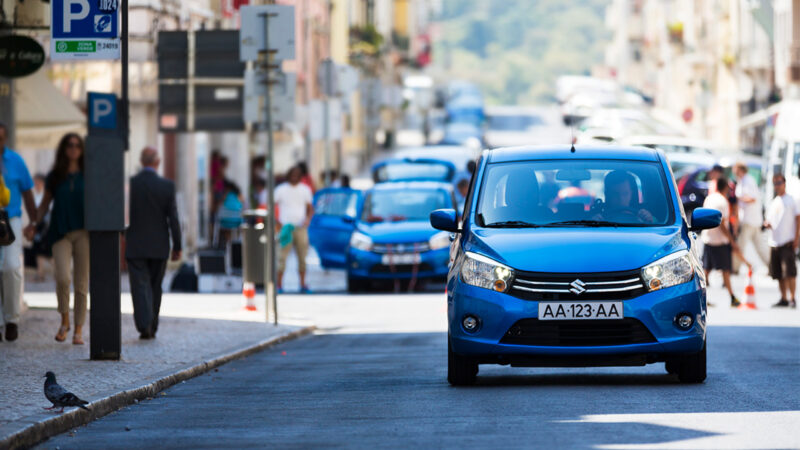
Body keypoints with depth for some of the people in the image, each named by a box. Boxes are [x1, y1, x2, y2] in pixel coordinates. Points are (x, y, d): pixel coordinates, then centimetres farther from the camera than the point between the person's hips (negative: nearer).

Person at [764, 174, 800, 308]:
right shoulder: (773, 203, 17)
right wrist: (767, 224, -1)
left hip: (788, 241, -6)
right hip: (774, 242, 6)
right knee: (779, 273, 7)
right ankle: (784, 299, 13)